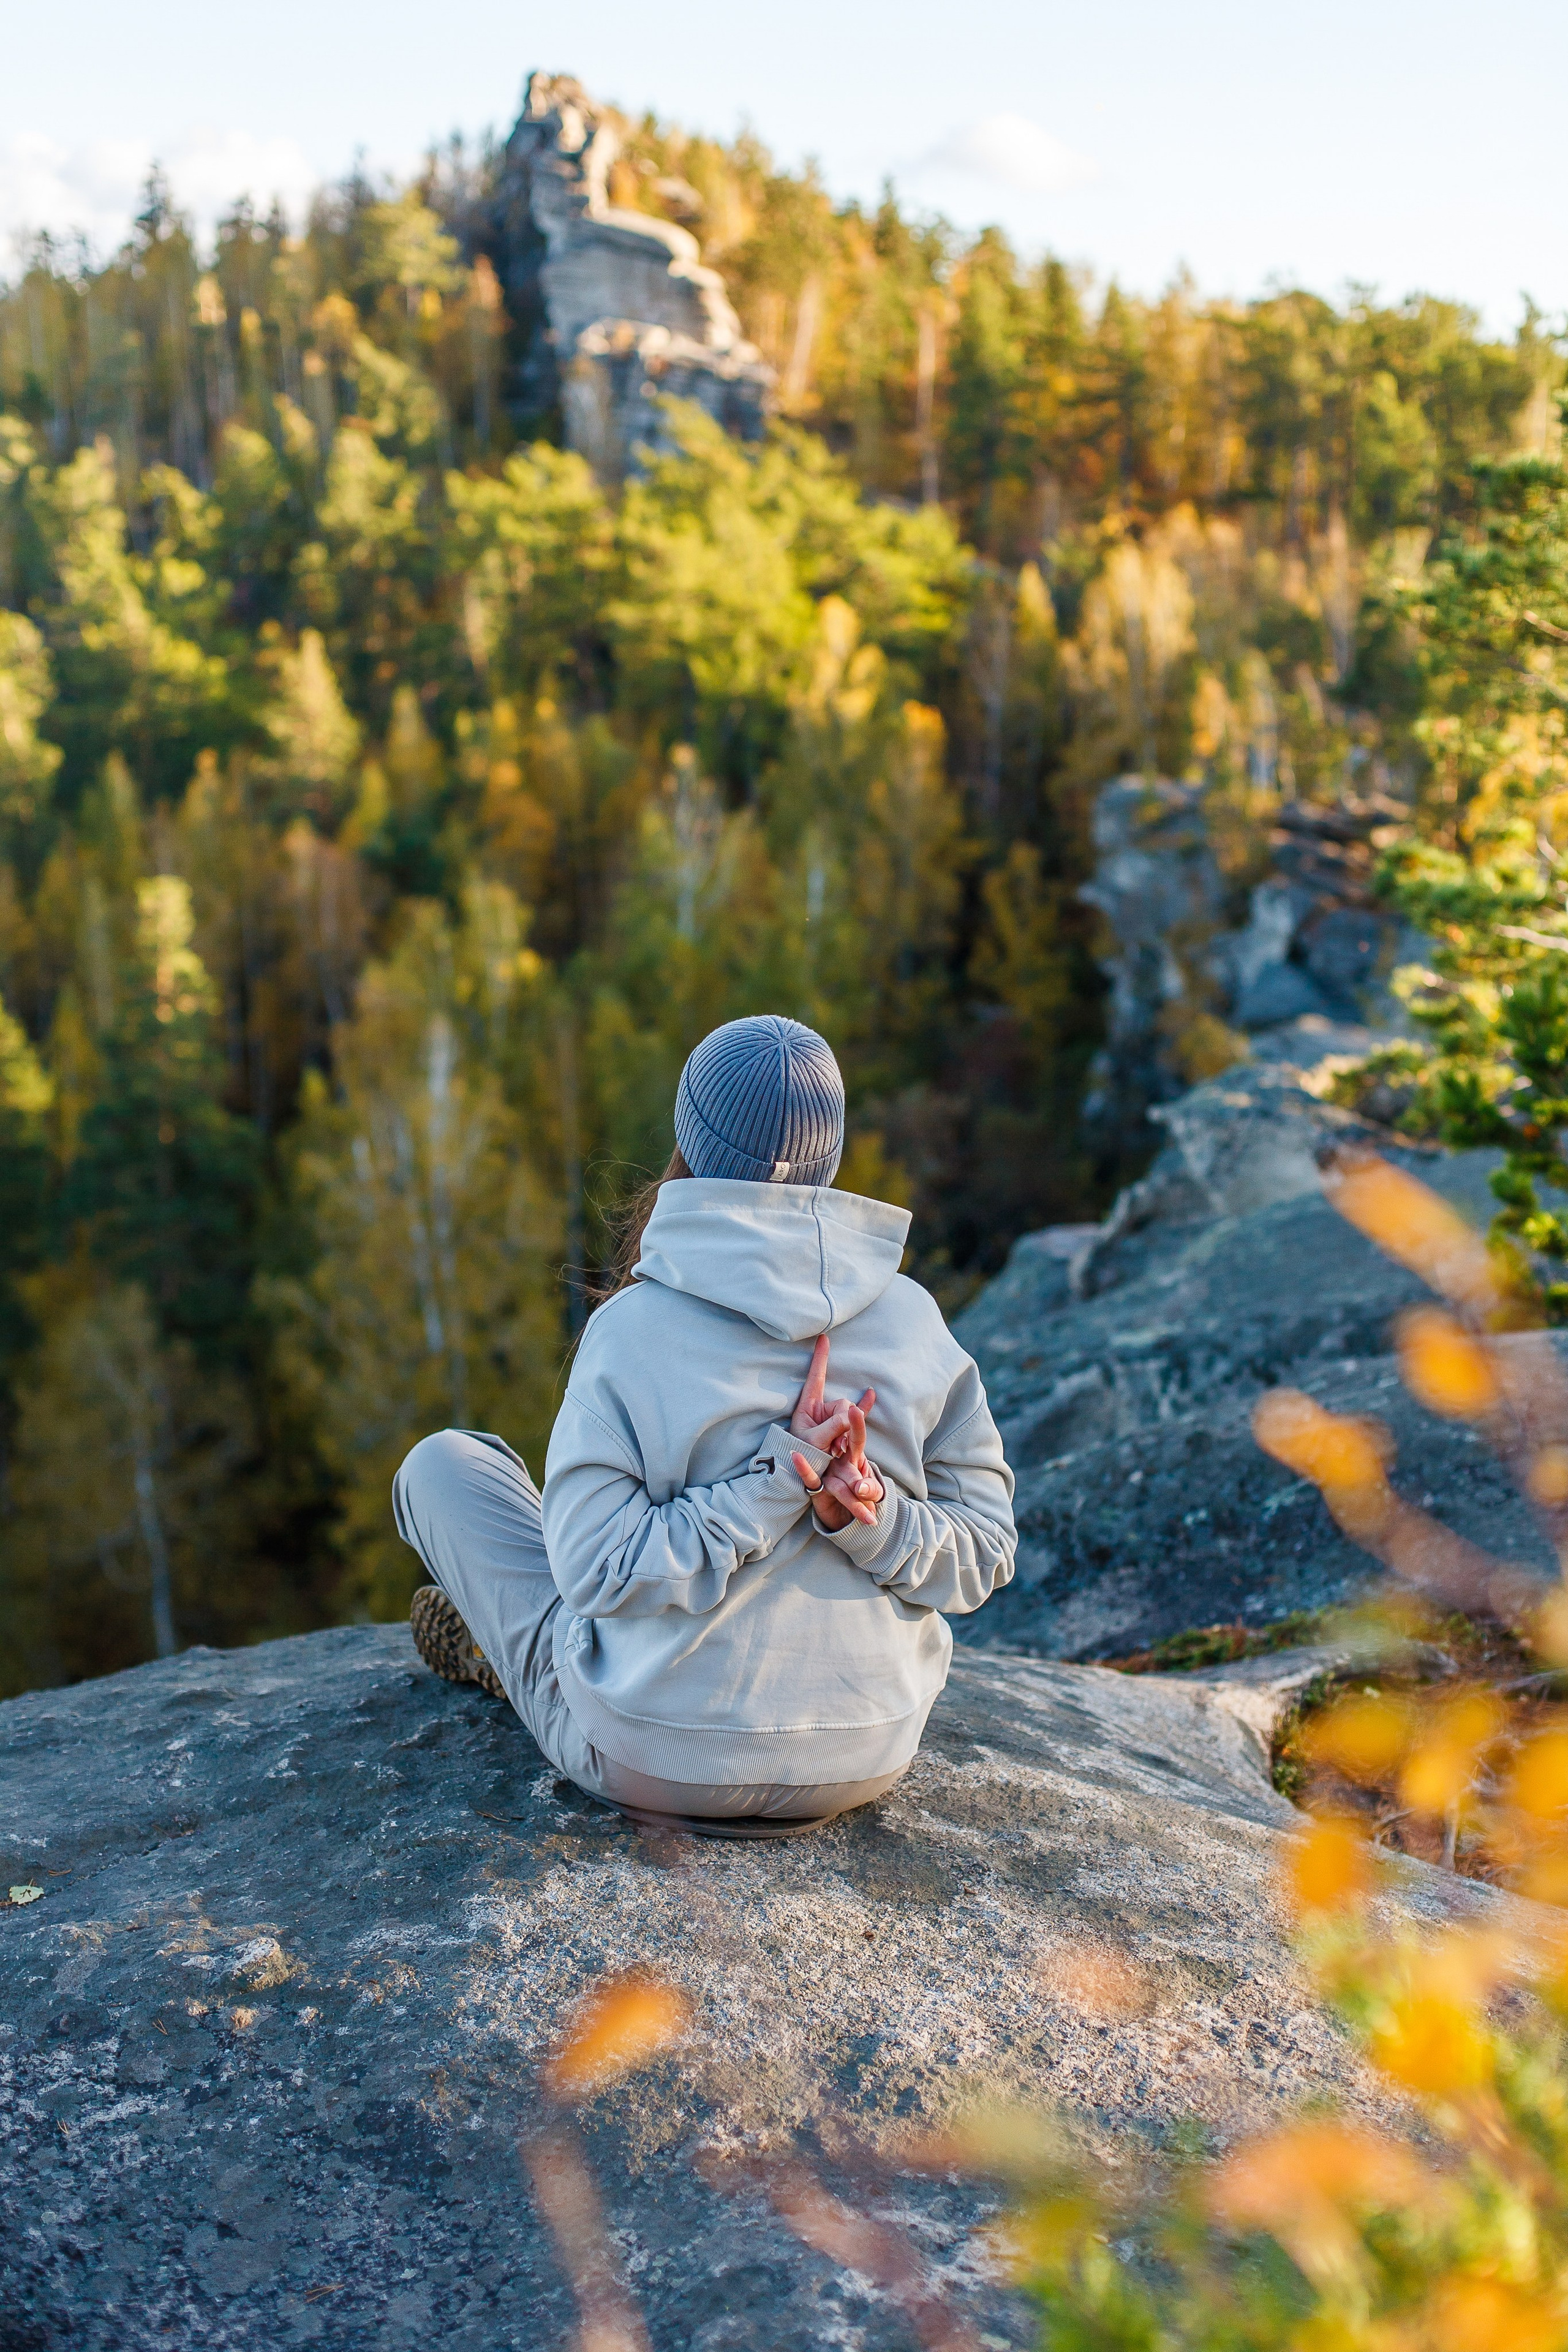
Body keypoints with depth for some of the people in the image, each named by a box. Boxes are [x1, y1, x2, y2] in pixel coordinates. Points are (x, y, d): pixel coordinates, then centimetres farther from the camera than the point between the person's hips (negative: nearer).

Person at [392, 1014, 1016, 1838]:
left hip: (656, 1764, -4)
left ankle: (501, 1647, 38)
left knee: (443, 1464, 15)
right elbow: (981, 1548, -5)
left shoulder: (632, 1329, -18)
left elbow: (601, 1572, -19)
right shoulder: (913, 1321, -8)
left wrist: (782, 1478, -20)